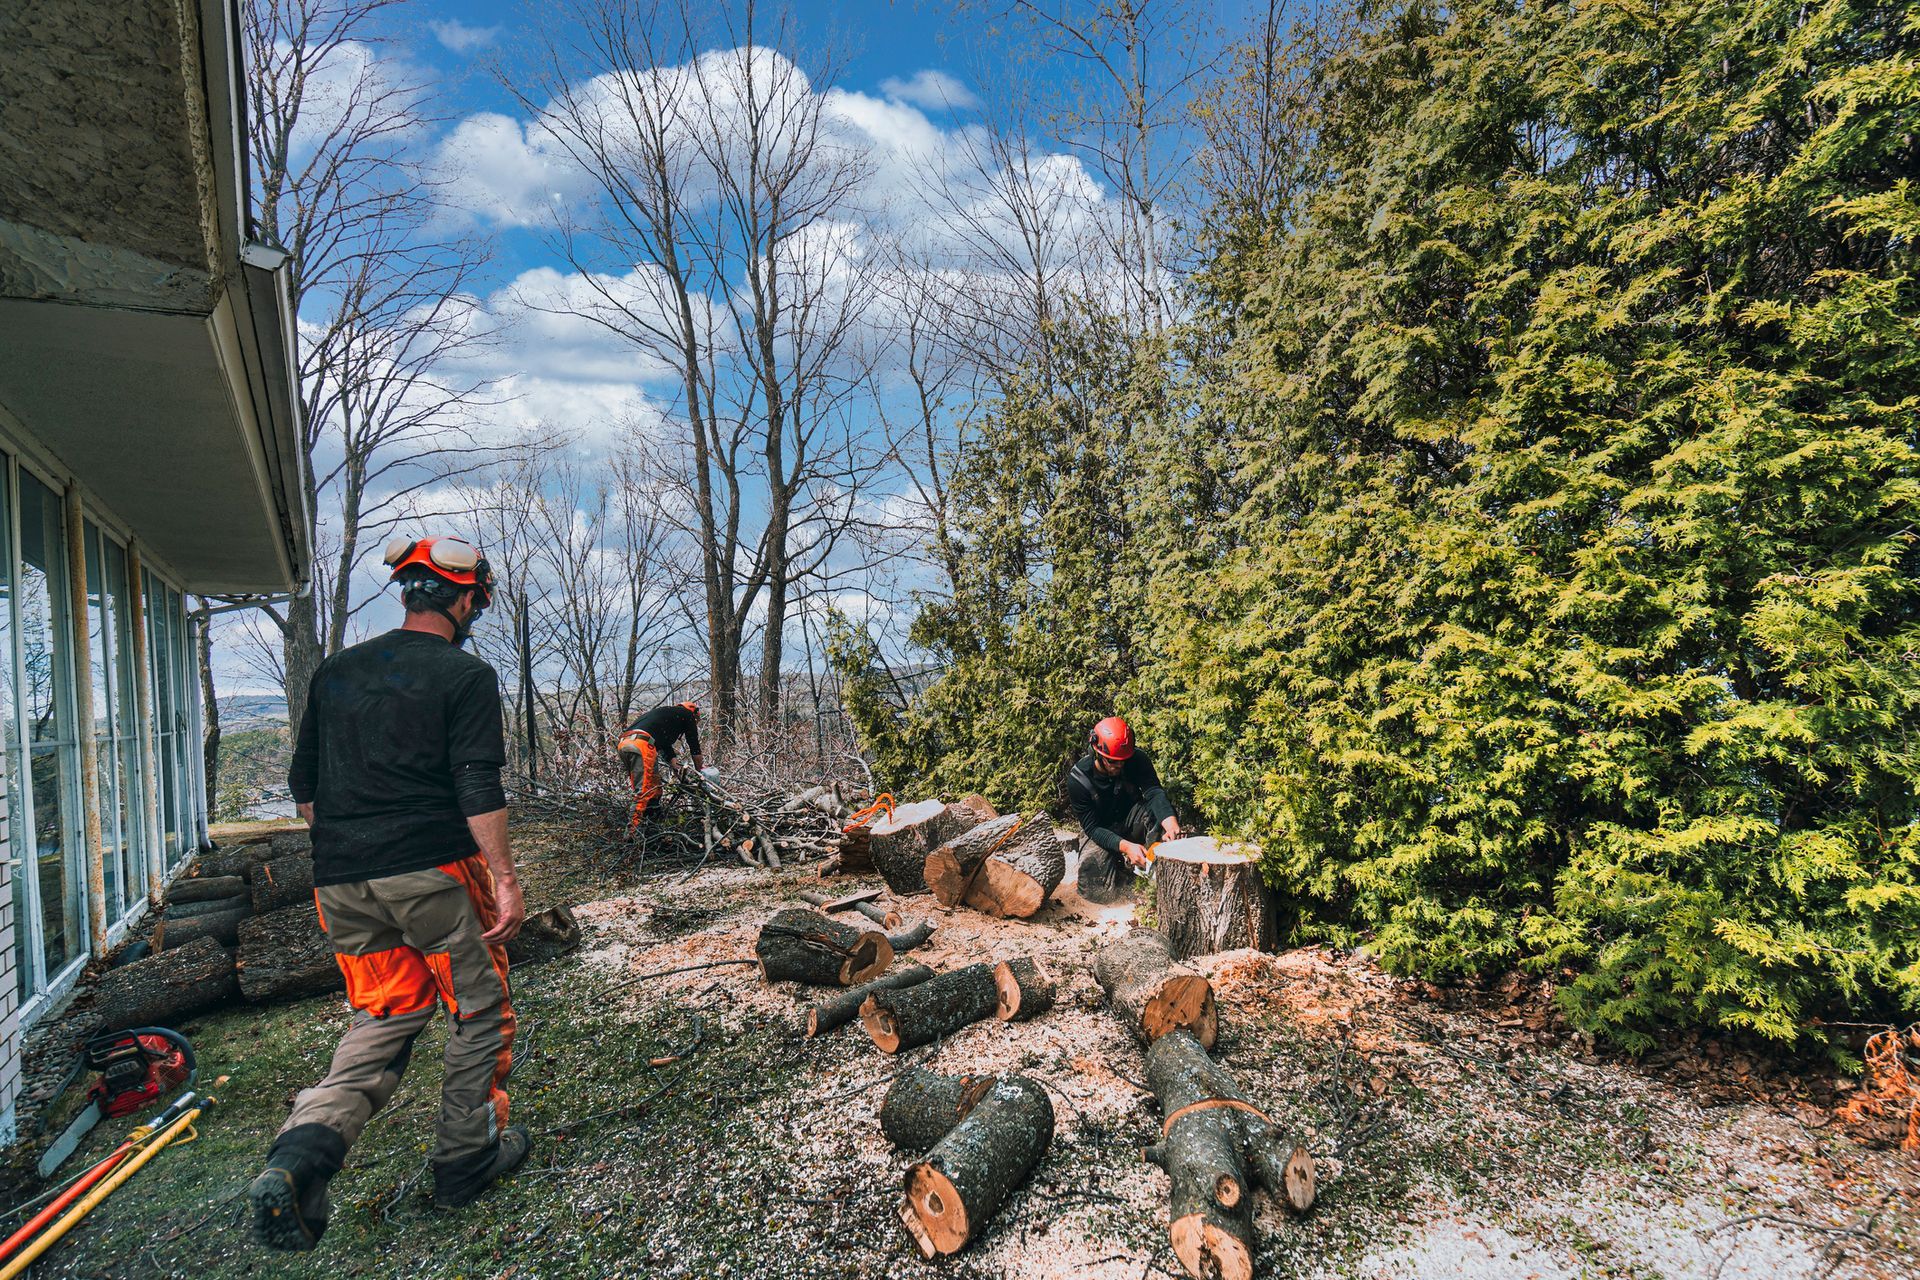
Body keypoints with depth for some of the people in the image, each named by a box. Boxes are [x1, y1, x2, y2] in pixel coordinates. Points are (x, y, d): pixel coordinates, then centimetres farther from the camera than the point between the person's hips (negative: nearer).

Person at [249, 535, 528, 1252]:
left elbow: (303, 785, 17)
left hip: (342, 881, 6)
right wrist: (505, 881, -12)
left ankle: (300, 1155, -4)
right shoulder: (466, 676, -7)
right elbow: (479, 789, -15)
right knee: (479, 1008, 12)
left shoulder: (335, 673, 13)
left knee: (384, 1018, 17)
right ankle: (465, 1161, 21)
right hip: (433, 872, -6)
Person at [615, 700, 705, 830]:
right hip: (642, 745, -8)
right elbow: (694, 746, 18)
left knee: (655, 789, 13)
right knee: (645, 790, -11)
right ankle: (633, 829, -18)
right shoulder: (687, 714, 18)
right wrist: (701, 771, 27)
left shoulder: (666, 713, 38)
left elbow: (667, 750, 35)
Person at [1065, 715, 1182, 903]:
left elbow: (1154, 792, -35)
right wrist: (1126, 846, -40)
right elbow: (1092, 828, -24)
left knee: (1159, 809, -31)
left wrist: (1170, 822, -57)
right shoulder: (1078, 779, -26)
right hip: (1100, 831, -1)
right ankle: (1118, 864, 11)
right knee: (1099, 891, -21)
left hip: (1130, 821, 2)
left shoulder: (1137, 760, -20)